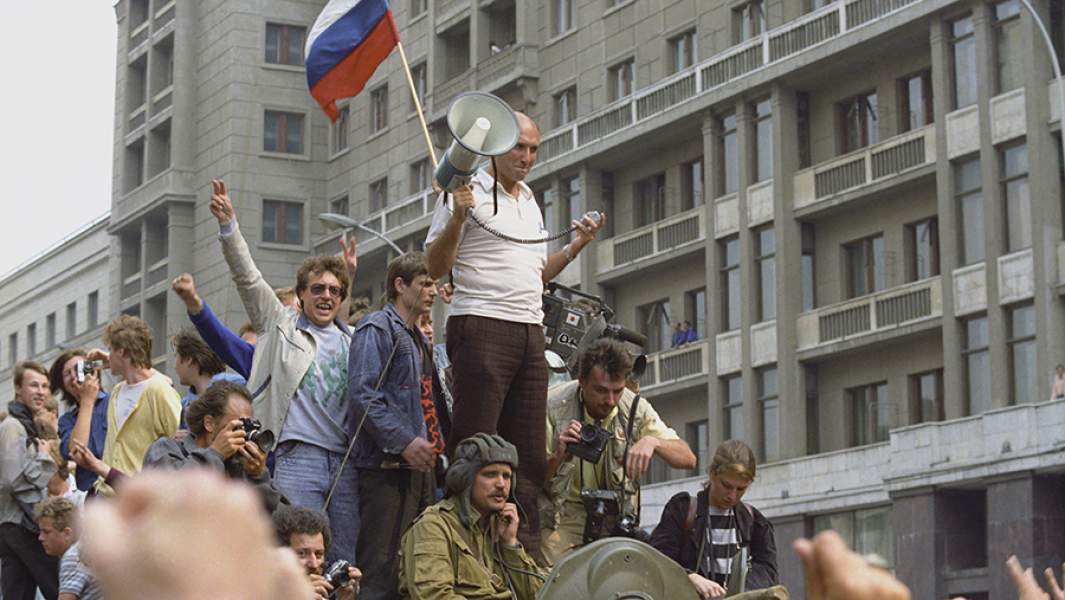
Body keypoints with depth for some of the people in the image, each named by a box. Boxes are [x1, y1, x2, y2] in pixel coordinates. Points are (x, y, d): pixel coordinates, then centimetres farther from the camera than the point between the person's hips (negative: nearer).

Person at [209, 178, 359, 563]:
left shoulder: (354, 340, 18)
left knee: (348, 562, 2)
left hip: (347, 461, 3)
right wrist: (228, 225, -7)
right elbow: (248, 278, 3)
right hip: (298, 459, -3)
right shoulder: (281, 327, 11)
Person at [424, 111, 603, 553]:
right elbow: (435, 267, -6)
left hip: (530, 334, 8)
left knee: (528, 450, 5)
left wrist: (577, 246, 19)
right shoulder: (470, 192, -1)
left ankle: (527, 551, 6)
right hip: (482, 329, -8)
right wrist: (457, 218, -20)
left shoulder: (530, 204, 23)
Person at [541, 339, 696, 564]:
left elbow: (688, 459, -11)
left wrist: (652, 442, -31)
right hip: (562, 516, -3)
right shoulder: (552, 407, -18)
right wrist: (558, 457, -38)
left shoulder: (635, 408, -8)